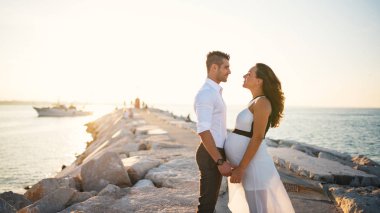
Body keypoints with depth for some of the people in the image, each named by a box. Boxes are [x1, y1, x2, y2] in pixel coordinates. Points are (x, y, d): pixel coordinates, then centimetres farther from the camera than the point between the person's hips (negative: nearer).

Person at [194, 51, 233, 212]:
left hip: (216, 153, 10)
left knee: (211, 199, 20)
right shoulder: (206, 93, -18)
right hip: (211, 155, -10)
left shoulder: (215, 92, 14)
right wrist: (220, 161, -26)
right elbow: (203, 130, -26)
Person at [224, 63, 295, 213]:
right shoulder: (255, 102, 13)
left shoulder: (262, 102, -15)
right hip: (247, 161, 9)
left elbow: (257, 138, -21)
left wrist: (241, 168, -21)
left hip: (252, 163, -9)